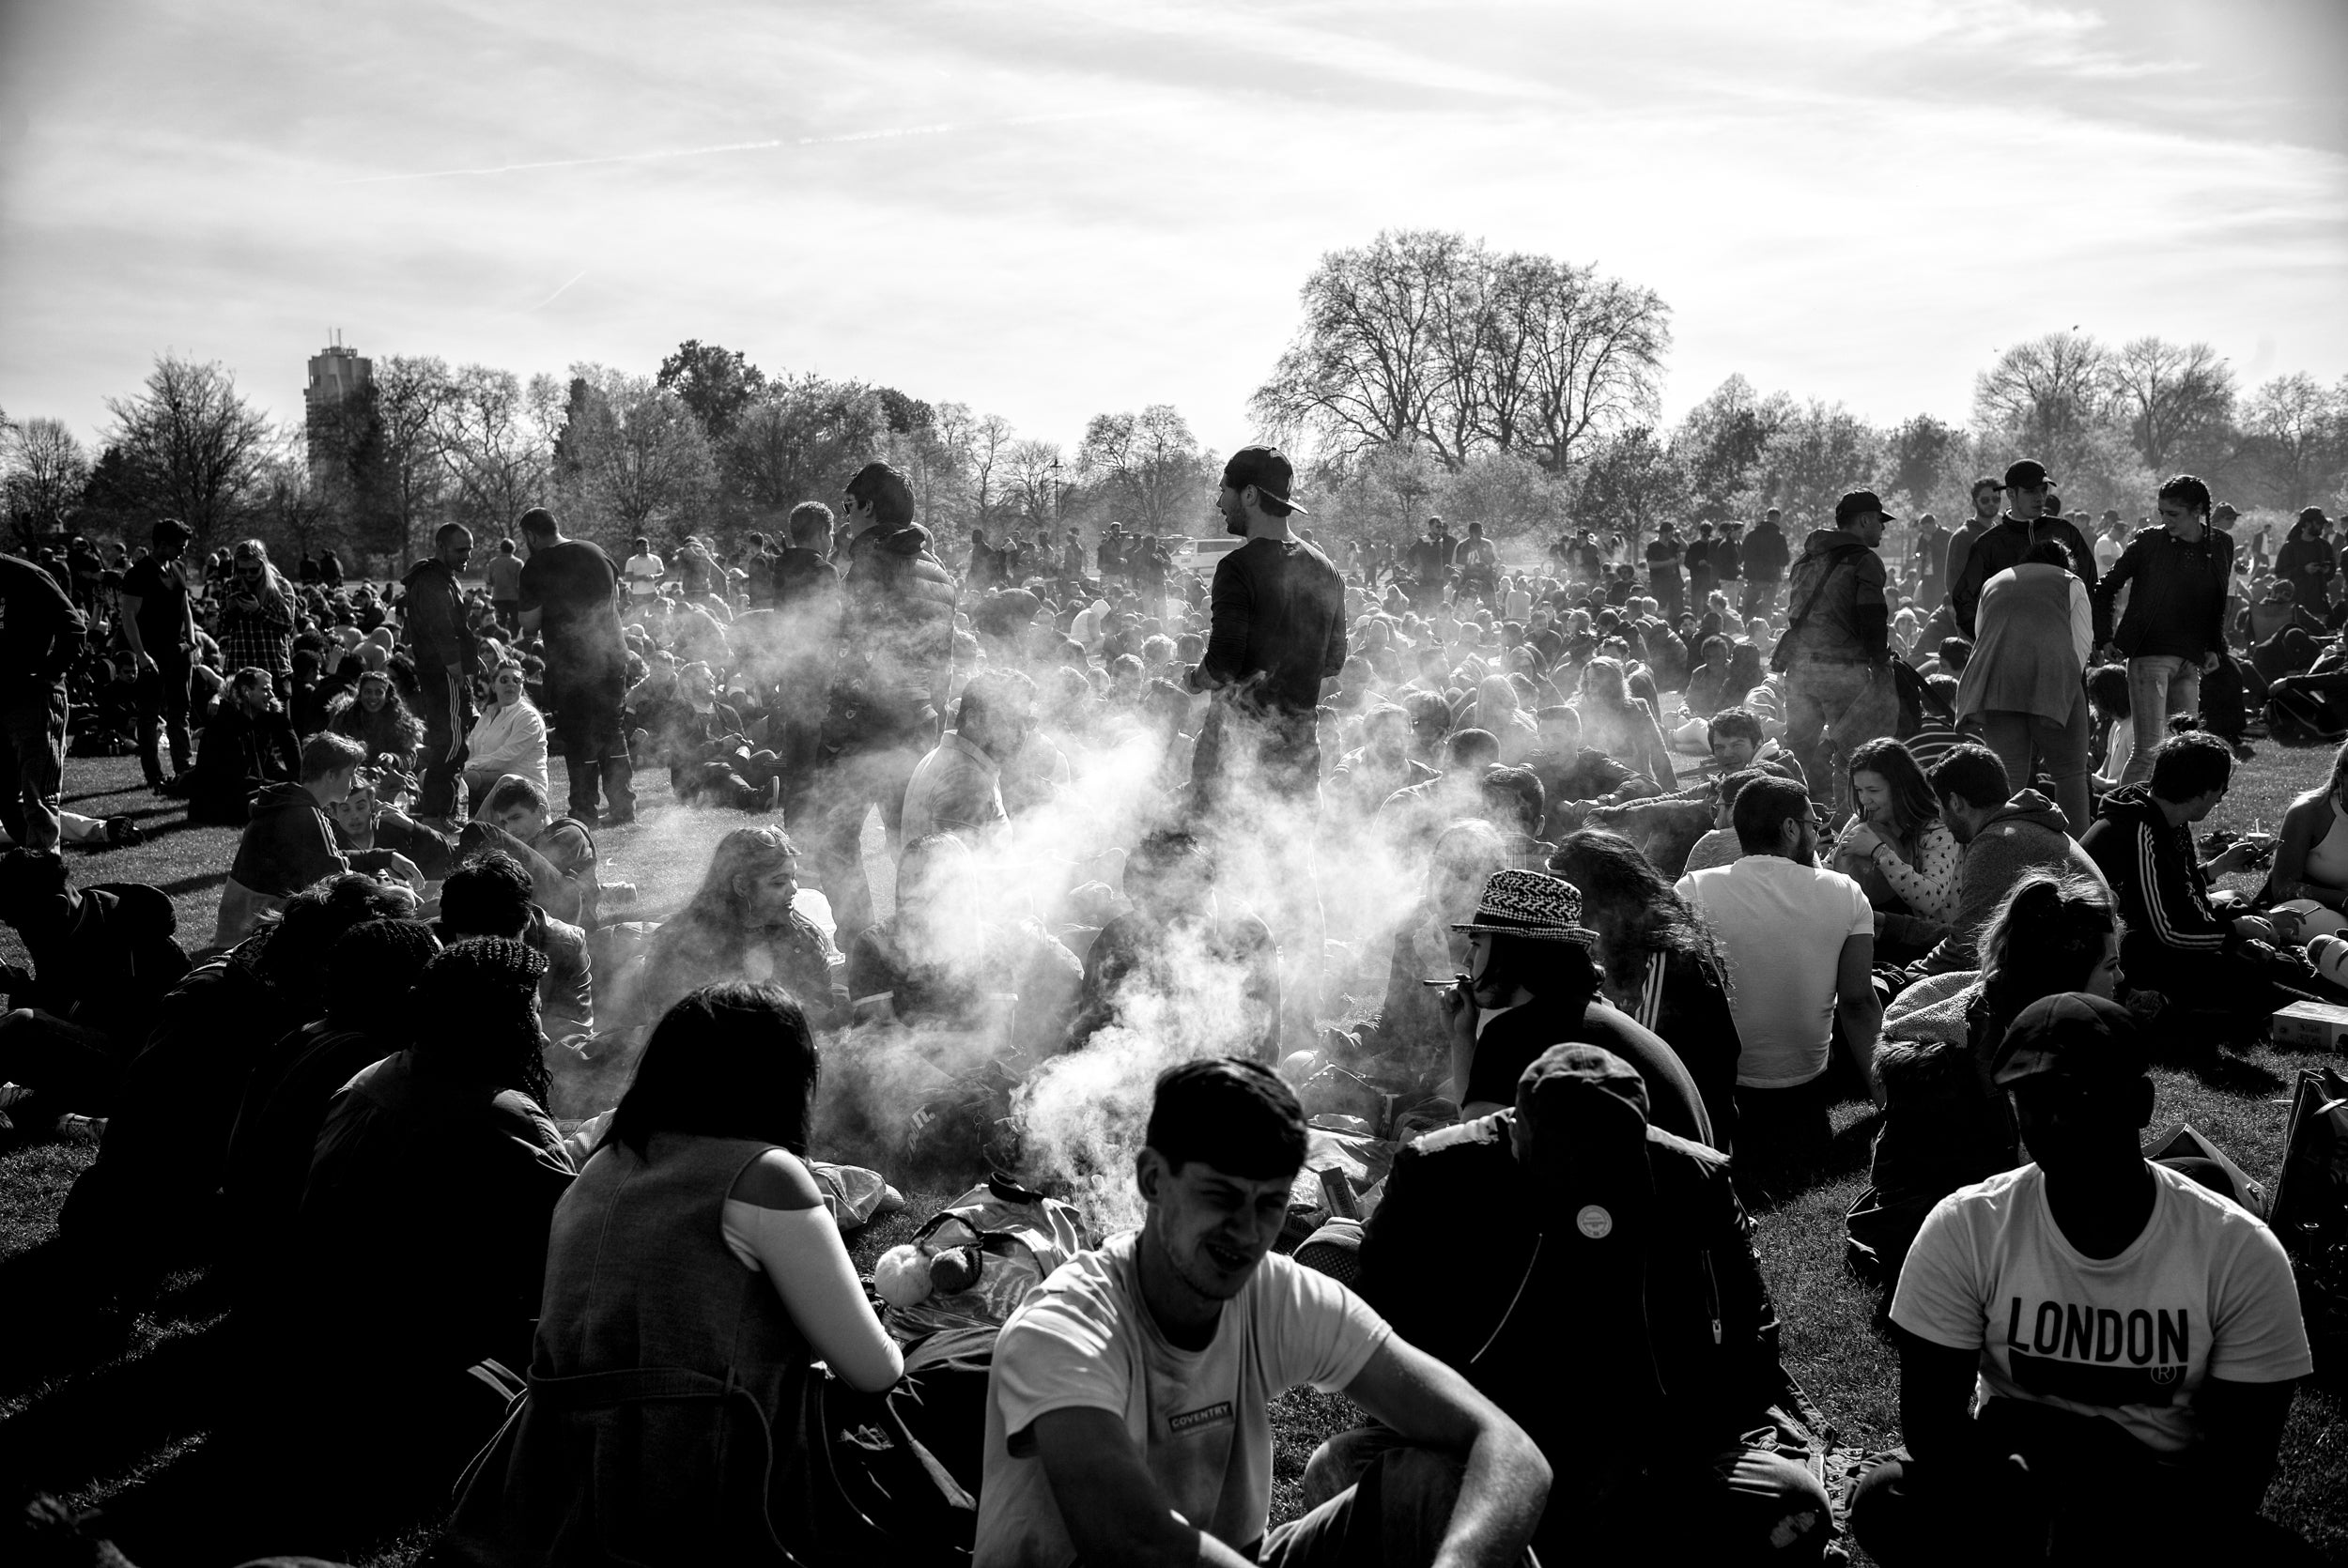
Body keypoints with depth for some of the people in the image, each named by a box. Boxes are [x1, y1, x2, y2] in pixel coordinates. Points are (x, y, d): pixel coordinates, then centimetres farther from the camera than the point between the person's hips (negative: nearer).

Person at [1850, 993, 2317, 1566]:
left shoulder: (2242, 1254, -13)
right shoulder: (1963, 1229, -12)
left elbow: (2237, 1473, -11)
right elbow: (1930, 1422, -10)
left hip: (2167, 1505, 0)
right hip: (2009, 1479, 1)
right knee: (1885, 1503, -30)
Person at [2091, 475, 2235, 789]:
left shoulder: (2221, 546, 7)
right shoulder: (2149, 542, -4)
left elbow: (2220, 603, 20)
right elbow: (2106, 587, 3)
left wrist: (2215, 647, 11)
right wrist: (2105, 639, -4)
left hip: (2190, 661, 5)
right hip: (2149, 655, -5)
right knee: (2150, 750, -13)